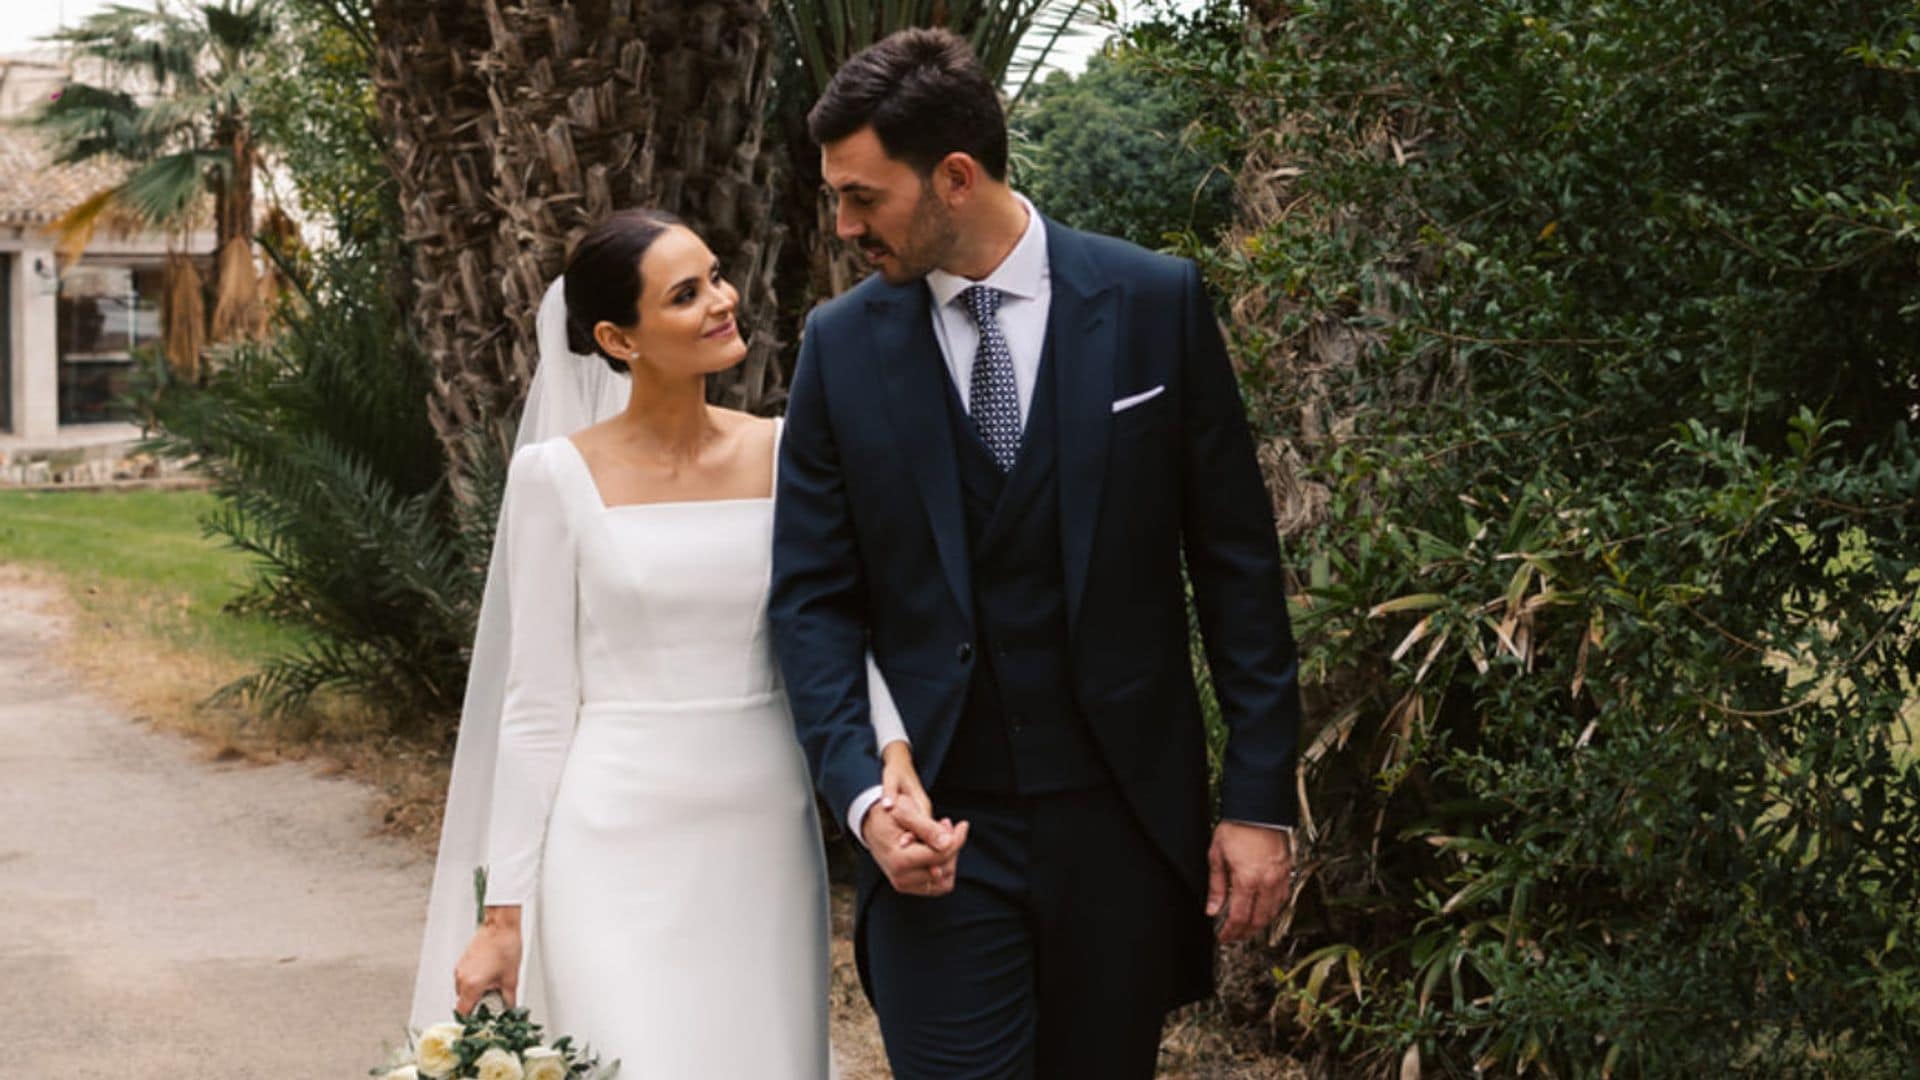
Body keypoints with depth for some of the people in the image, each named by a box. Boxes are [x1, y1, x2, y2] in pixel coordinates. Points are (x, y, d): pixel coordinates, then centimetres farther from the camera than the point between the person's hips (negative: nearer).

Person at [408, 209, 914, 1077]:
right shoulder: (559, 475, -4)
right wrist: (502, 910, -2)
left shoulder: (788, 454, 3)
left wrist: (895, 758, -24)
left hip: (764, 840, 3)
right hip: (621, 848, -3)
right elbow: (537, 705, -1)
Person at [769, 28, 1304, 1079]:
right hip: (936, 834, 1)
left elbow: (1235, 560, -1)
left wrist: (1260, 796, -3)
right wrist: (863, 795, -12)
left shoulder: (1155, 303, -4)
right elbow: (814, 597, 2)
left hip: (1122, 821, 0)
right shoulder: (842, 346, 0)